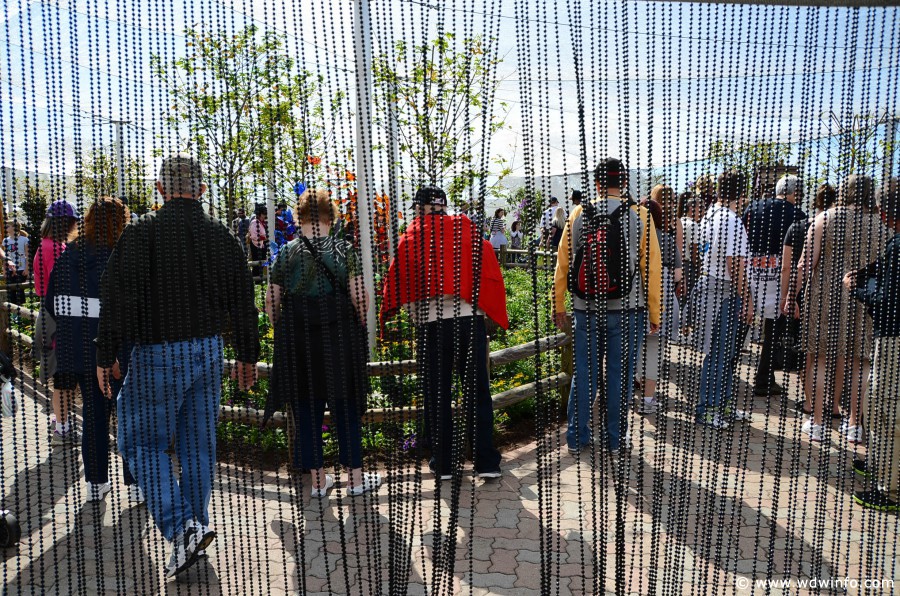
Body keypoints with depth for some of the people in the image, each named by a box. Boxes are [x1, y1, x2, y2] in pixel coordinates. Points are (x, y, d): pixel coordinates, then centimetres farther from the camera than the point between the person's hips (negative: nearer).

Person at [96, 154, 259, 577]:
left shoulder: (141, 234, -9)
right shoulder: (222, 237, 5)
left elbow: (117, 299, -12)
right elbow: (243, 303, 9)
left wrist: (106, 355, -4)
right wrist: (247, 355, 17)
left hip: (157, 354, -5)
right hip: (209, 352, 5)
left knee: (142, 441, 7)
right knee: (198, 443, 13)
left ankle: (181, 527, -6)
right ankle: (195, 526, 23)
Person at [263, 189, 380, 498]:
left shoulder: (286, 253, 0)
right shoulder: (344, 250, -4)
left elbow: (271, 301, 0)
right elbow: (359, 297, -9)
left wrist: (283, 328, 14)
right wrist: (359, 326, 7)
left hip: (297, 339, 1)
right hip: (339, 337, -1)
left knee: (306, 409, 10)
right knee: (345, 408, 9)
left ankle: (317, 479, 19)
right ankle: (355, 477, 16)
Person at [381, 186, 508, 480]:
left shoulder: (410, 237, 2)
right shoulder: (468, 230, 6)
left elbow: (397, 281, 5)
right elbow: (491, 274, 4)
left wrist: (386, 315, 20)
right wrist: (497, 316, 13)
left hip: (431, 323, -1)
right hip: (471, 319, 1)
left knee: (436, 395, 10)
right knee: (477, 392, 8)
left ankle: (444, 463, 18)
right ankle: (487, 462, 11)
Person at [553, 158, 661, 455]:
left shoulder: (578, 215, 0)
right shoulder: (639, 216, -5)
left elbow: (562, 265, 3)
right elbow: (652, 269, -4)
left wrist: (558, 306, 13)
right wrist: (655, 313, 4)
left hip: (586, 310, 2)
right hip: (627, 310, -1)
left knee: (584, 374, 11)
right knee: (619, 375, 9)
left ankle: (576, 438, 18)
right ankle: (614, 440, 19)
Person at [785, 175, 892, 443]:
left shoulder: (826, 219, -4)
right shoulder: (881, 227, 5)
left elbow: (806, 264, -8)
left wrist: (792, 295, -3)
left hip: (826, 295, -2)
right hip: (864, 300, 3)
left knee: (819, 359, 5)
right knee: (857, 362, 12)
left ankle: (816, 423, 9)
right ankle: (853, 423, 19)